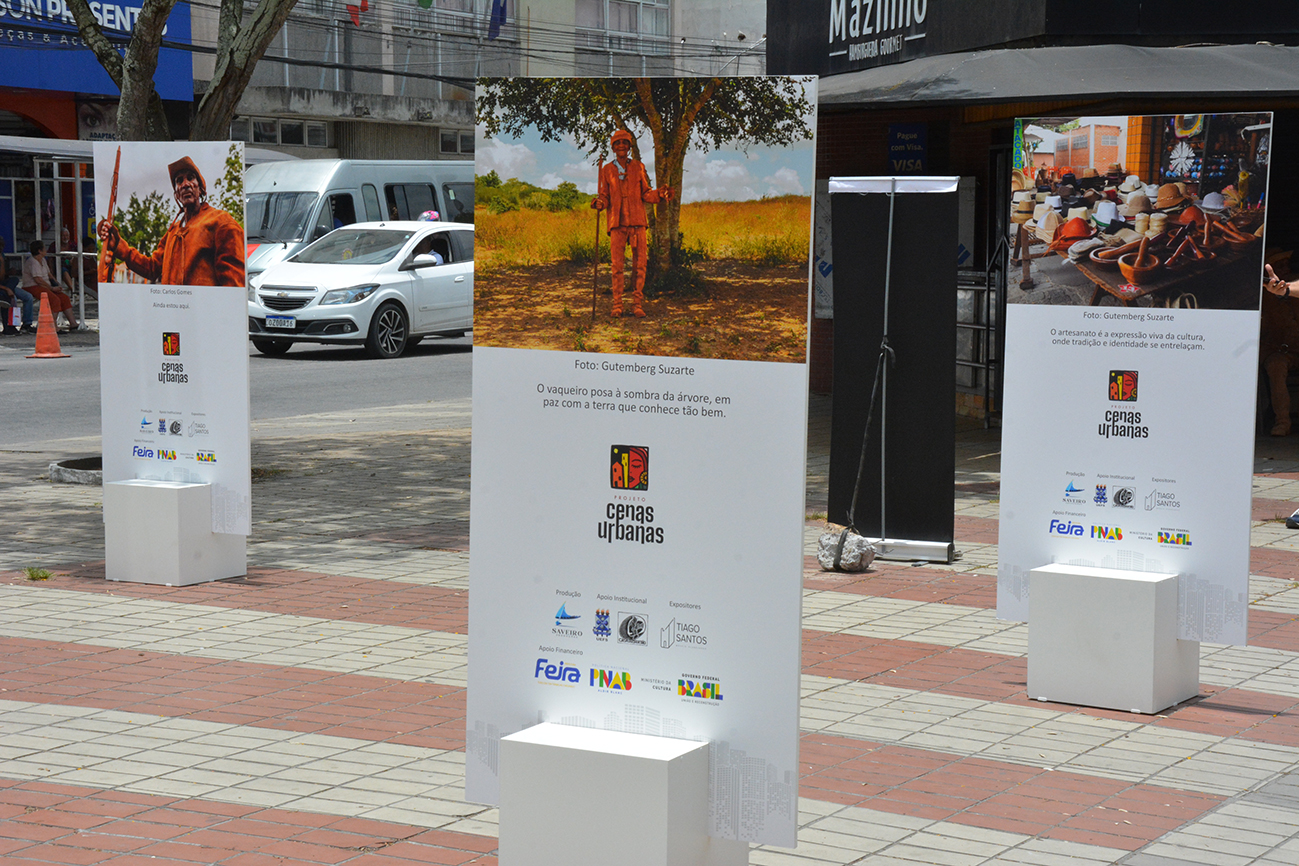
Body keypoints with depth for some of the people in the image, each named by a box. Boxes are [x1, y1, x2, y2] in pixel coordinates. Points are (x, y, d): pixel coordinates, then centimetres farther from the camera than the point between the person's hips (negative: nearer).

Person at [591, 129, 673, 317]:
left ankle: (638, 304, 1)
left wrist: (660, 194, -6)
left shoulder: (638, 167, 11)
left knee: (639, 263, -3)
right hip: (617, 222, 0)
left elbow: (646, 193, 12)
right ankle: (617, 305, 1)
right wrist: (599, 203, -11)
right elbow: (605, 196, 12)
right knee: (617, 263, -5)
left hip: (637, 221, 0)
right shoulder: (607, 170, 10)